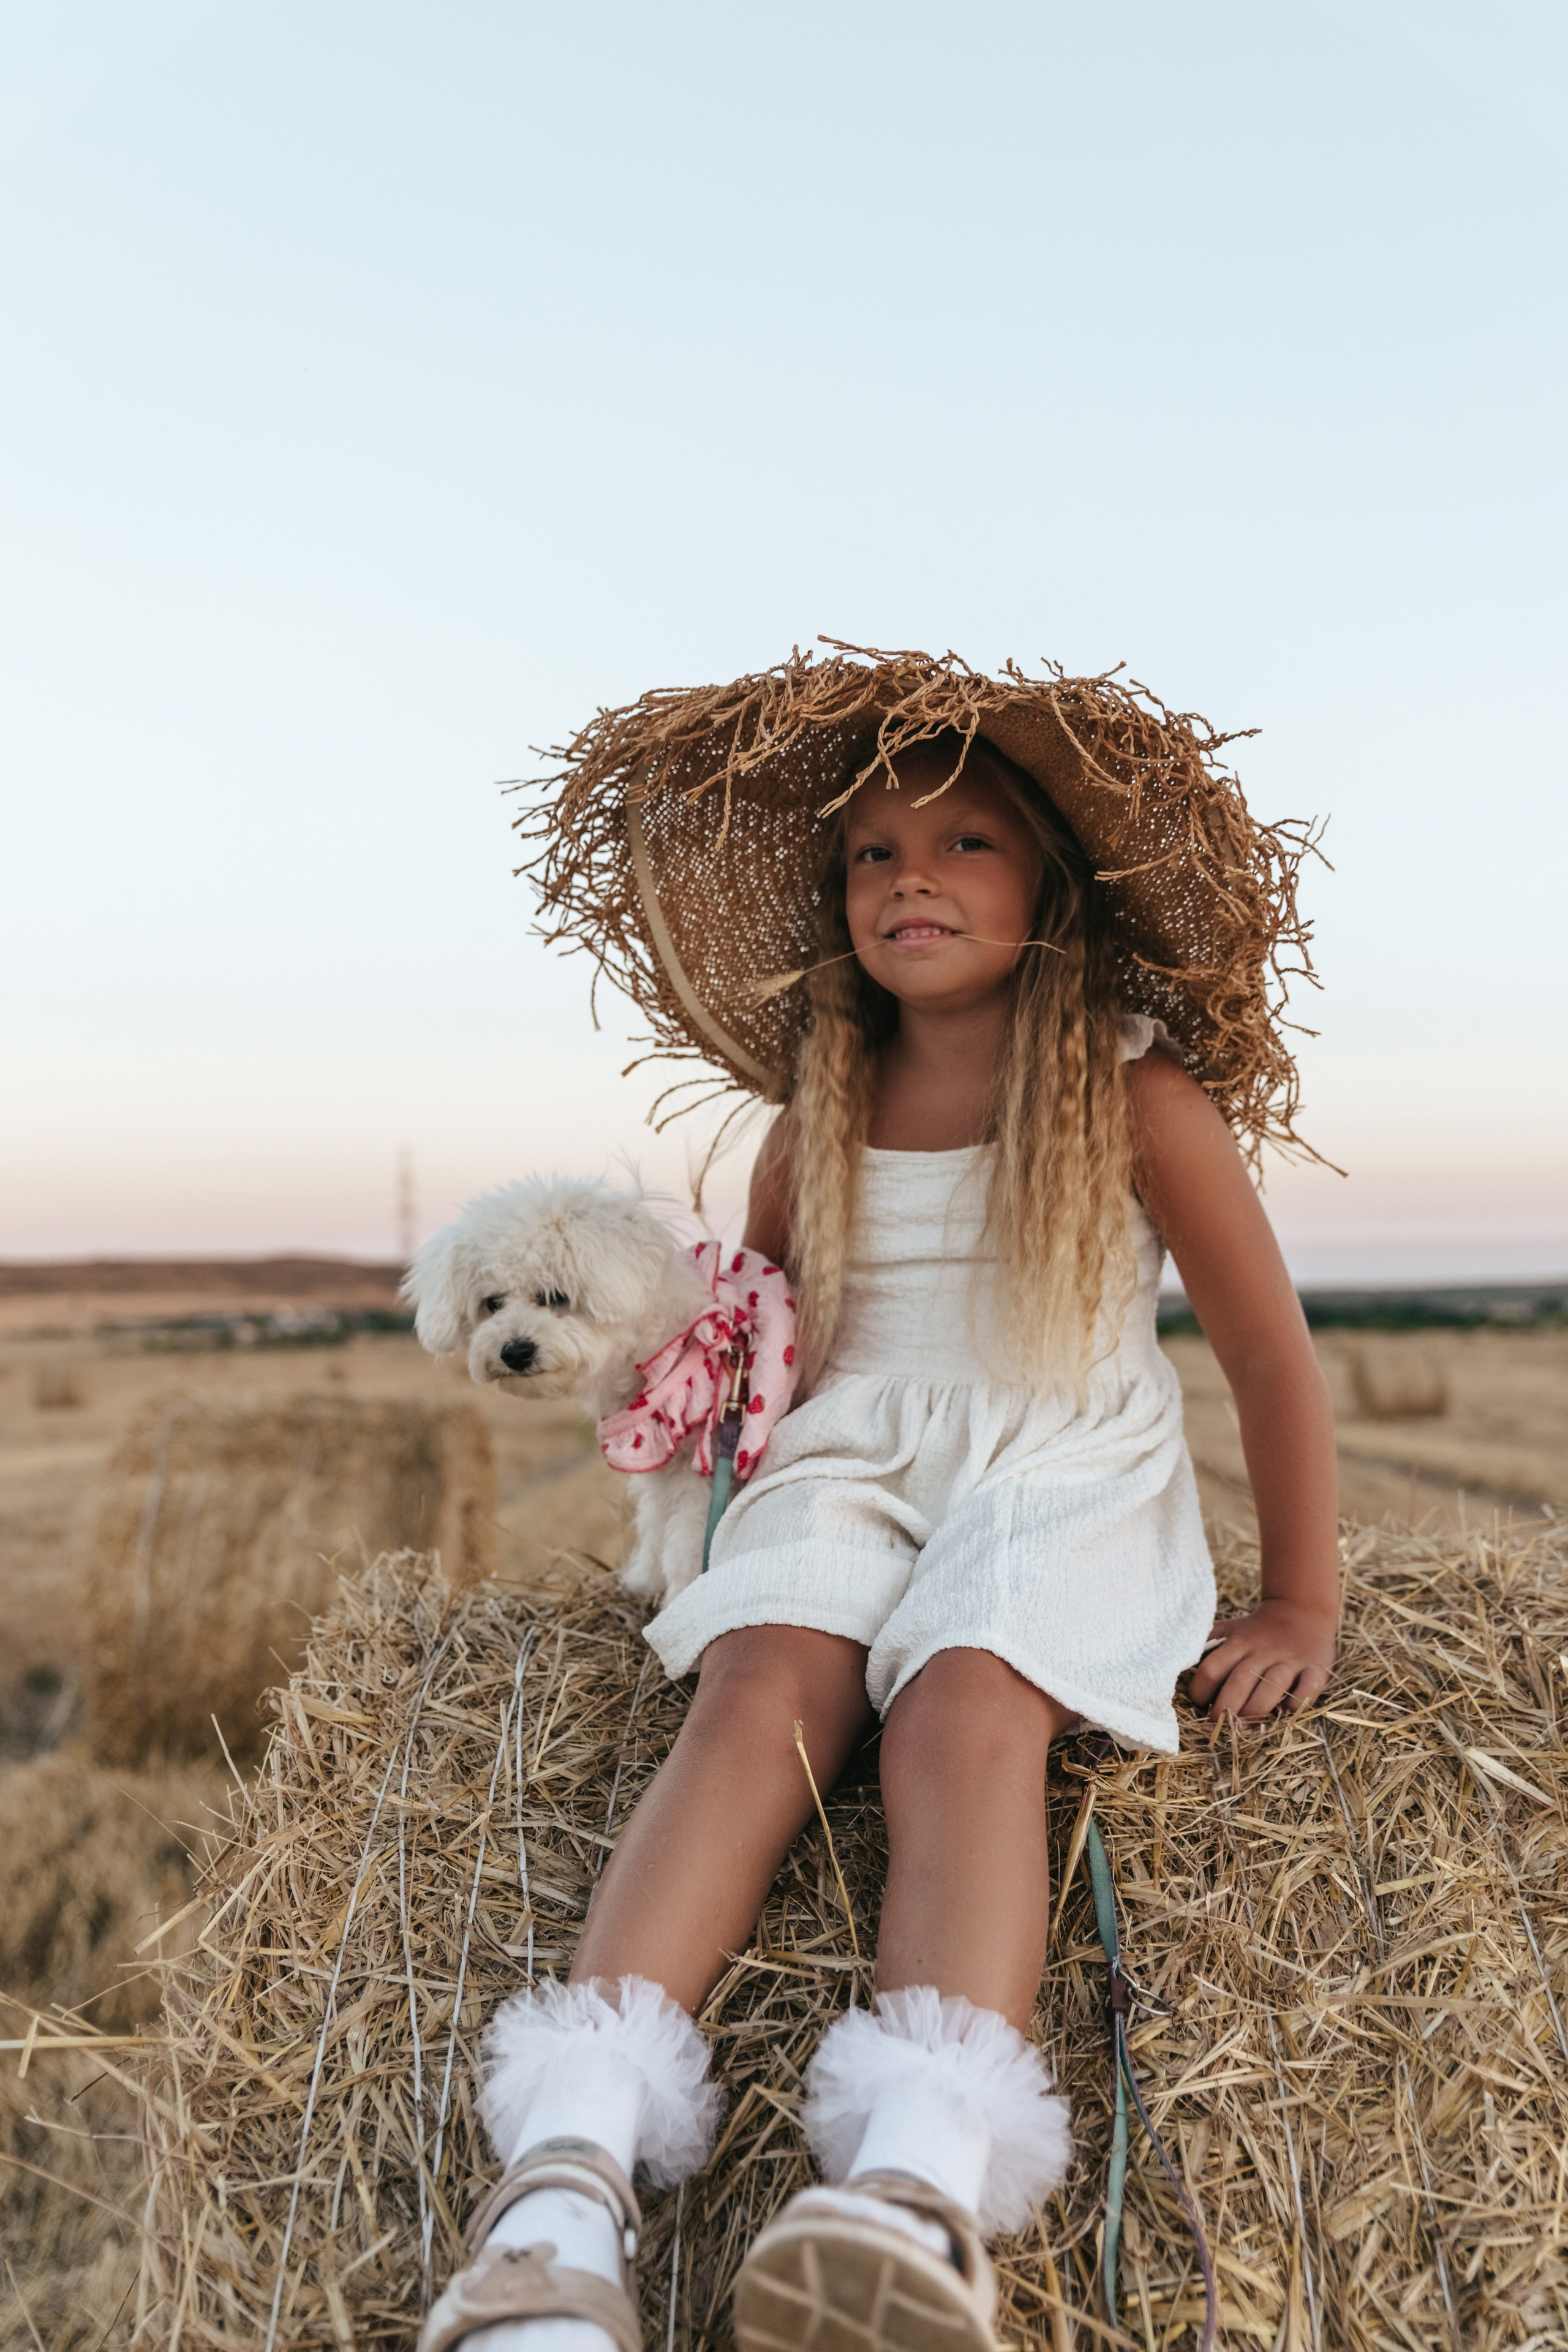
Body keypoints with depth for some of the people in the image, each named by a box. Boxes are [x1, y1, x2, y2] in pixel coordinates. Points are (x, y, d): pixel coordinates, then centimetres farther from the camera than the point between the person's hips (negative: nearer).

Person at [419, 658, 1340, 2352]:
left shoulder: (1136, 1097, -2)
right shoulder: (821, 1110, 9)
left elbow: (1269, 1348, 2)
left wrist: (1302, 1602, 2)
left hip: (1063, 1478, -2)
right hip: (852, 1467, 3)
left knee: (964, 1704, -35)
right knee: (763, 1686, -29)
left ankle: (921, 2190, -53)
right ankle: (566, 2179, -43)